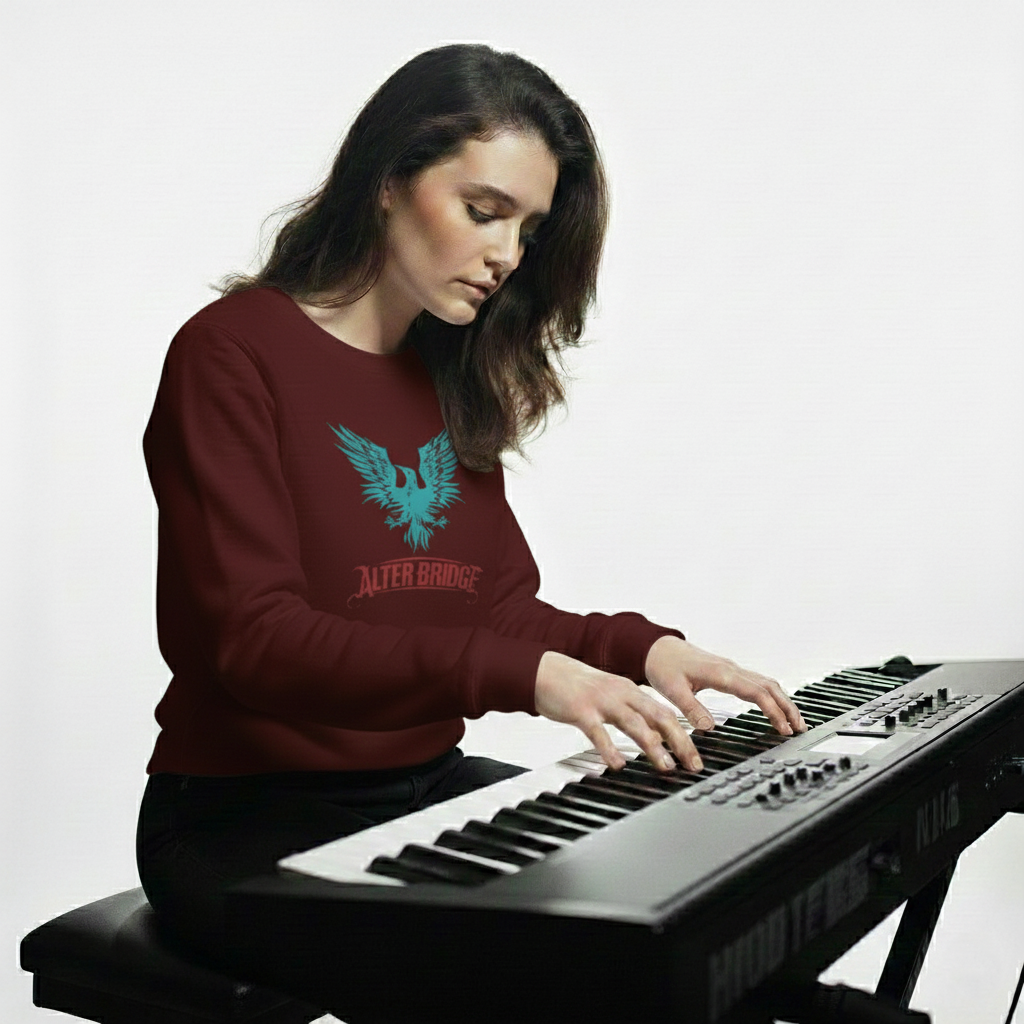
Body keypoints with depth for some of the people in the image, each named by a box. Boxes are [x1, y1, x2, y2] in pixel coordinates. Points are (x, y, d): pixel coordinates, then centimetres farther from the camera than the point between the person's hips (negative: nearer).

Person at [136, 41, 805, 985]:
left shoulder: (452, 378, 13)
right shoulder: (233, 356, -11)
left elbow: (496, 607, 10)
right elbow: (257, 643, -21)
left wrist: (638, 647, -9)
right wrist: (525, 673, -31)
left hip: (427, 785, 7)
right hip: (245, 819, -6)